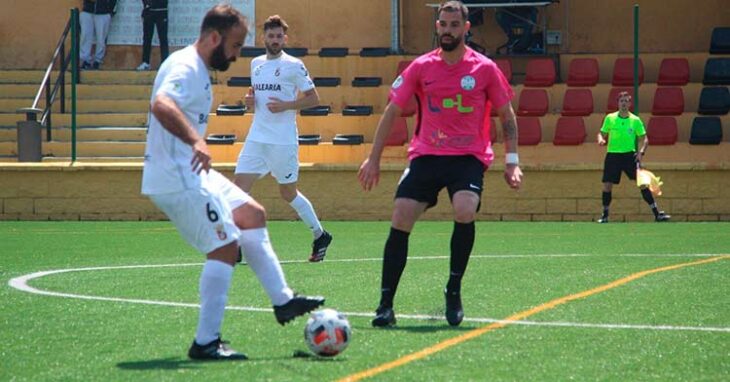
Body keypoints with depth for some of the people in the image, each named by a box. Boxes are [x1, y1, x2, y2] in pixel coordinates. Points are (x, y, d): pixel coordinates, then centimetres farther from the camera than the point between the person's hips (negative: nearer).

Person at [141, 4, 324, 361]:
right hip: (177, 180, -11)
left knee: (253, 214, 16)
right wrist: (196, 141, -48)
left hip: (192, 174, 11)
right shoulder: (185, 68, -18)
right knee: (225, 247, -12)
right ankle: (205, 342, -9)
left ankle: (283, 301, 21)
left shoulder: (197, 69, 16)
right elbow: (160, 105, -38)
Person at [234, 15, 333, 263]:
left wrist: (286, 105, -18)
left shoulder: (293, 65, -6)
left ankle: (320, 236, 24)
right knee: (240, 185, -7)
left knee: (288, 193, 5)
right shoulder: (256, 64, 12)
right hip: (256, 138, 5)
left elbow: (313, 98, -5)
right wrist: (250, 101, 2)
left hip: (283, 141, -5)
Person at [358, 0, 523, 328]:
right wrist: (374, 159, 5)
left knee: (465, 211, -28)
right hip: (426, 154, 2)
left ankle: (453, 292, -7)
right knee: (400, 220, -12)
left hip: (469, 156, -2)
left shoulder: (485, 69, -1)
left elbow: (506, 115, 8)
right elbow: (392, 111, 8)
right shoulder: (421, 67, 2)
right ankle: (385, 305, -4)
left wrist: (512, 160, 1)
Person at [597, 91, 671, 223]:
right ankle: (605, 215, 13)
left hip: (630, 155, -1)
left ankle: (657, 214, -6)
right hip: (613, 154, 1)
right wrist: (601, 139, -12)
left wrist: (641, 151, -12)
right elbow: (602, 133, 12)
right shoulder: (610, 118, 4)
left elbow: (644, 139, 5)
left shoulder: (635, 120, 2)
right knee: (607, 185, -4)